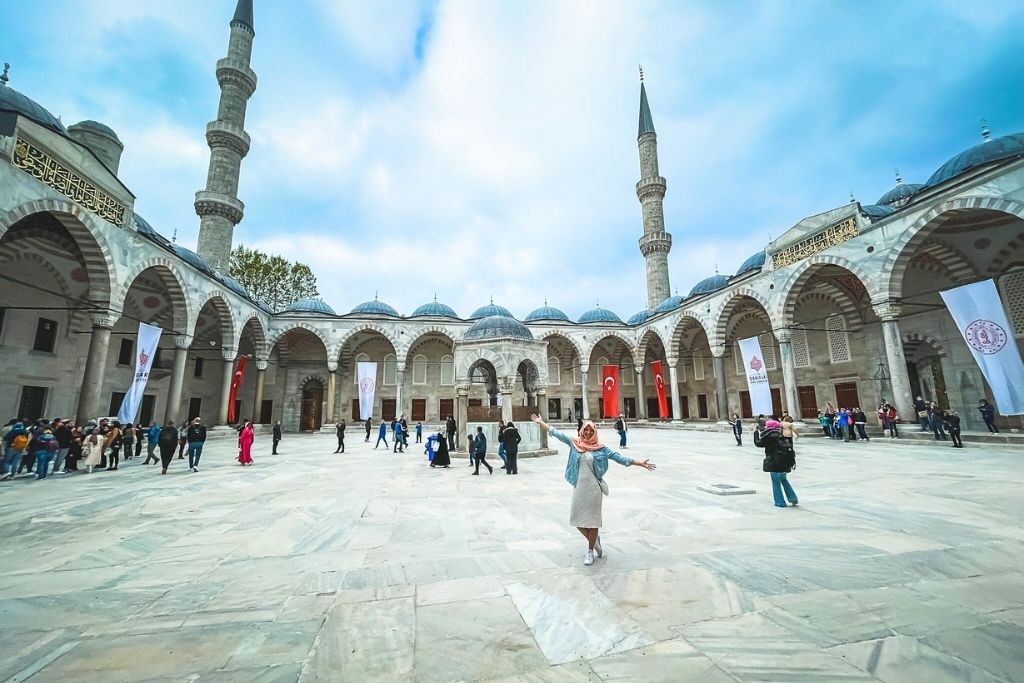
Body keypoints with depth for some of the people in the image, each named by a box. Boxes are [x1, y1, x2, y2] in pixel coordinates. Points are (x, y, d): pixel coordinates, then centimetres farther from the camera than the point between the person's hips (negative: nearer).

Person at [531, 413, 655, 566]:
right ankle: (595, 541, 35)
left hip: (594, 488, -2)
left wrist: (639, 463, -4)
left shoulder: (600, 447, -3)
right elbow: (557, 434, 1)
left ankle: (590, 551, 26)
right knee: (577, 519, 8)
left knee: (593, 519, 5)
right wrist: (541, 423, 1)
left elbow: (619, 457, -1)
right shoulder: (574, 443, 0)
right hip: (579, 487, 2)